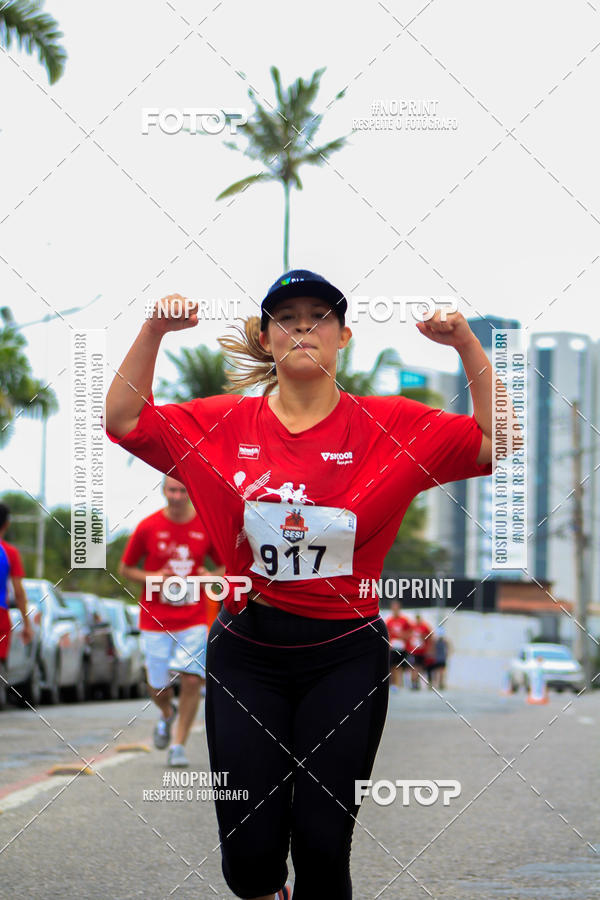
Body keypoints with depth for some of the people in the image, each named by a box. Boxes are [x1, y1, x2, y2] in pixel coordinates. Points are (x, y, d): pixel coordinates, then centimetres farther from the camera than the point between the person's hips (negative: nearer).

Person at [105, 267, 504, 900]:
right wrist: (154, 332, -8)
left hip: (346, 654, -1)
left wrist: (466, 346, -17)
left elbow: (497, 442, -6)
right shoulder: (225, 423, 4)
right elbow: (125, 421, 4)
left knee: (323, 846, -2)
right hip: (247, 651, 1)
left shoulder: (389, 425, -1)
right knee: (248, 847, 1)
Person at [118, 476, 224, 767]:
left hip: (193, 620, 0)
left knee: (192, 679, -12)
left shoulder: (207, 527, -1)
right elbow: (125, 568, 5)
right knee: (158, 685, 6)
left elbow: (225, 565, 12)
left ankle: (179, 744, 1)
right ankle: (167, 714, 42)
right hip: (155, 620, 0)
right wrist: (152, 577, -13)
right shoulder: (148, 527, -4)